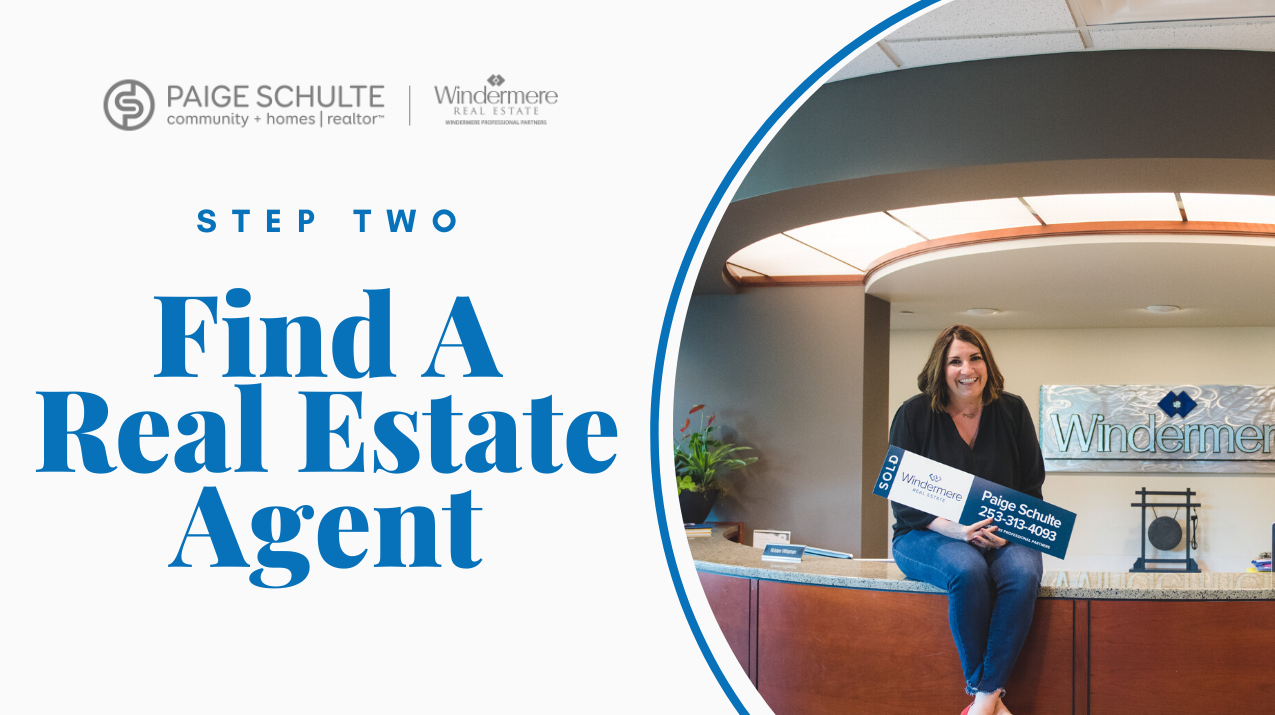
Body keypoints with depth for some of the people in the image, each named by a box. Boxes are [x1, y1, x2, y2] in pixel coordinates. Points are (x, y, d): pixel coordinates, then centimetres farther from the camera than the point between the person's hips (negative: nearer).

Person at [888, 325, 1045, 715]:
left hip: (1001, 535, 2)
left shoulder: (1012, 411, 6)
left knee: (1023, 572, -32)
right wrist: (956, 529, -21)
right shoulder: (913, 414, -2)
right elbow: (902, 502, -5)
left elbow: (1032, 489, 9)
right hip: (925, 535, -2)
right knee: (968, 569, -36)